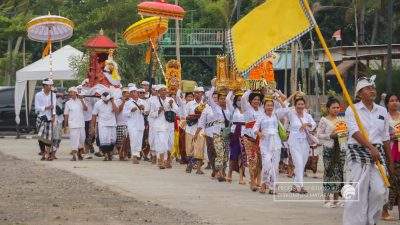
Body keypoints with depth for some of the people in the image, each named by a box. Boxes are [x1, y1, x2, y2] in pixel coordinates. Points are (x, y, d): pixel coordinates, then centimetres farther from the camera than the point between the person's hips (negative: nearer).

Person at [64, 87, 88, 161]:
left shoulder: (80, 101, 7)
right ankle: (74, 156, -6)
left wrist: (82, 101, -14)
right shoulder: (68, 103, 3)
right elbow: (66, 115, 4)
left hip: (81, 123, 3)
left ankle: (79, 153, 27)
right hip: (73, 124, -2)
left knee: (82, 139, 8)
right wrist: (65, 125, 1)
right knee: (74, 139, -8)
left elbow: (85, 109, -5)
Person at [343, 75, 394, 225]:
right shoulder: (352, 110, -1)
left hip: (378, 153, 4)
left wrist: (390, 162, 16)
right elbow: (355, 132, -14)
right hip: (358, 153, -4)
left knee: (380, 191, -5)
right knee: (357, 192, -7)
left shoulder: (382, 111, 13)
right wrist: (371, 148, -26)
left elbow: (385, 138, 16)